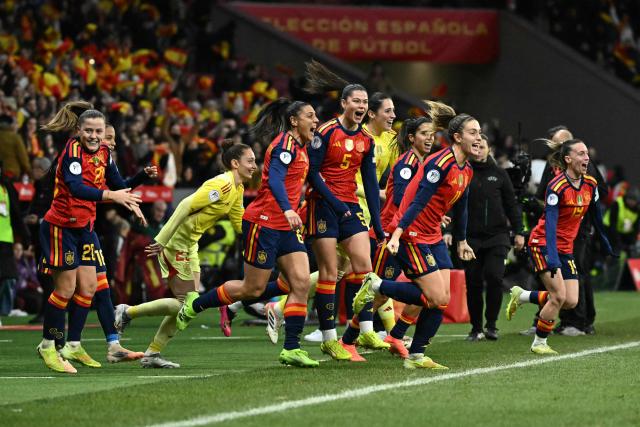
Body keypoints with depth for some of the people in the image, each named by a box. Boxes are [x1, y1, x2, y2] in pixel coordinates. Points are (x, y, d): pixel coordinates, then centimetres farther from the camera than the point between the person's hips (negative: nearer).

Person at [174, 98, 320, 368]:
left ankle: (291, 349, 2)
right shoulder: (285, 144, -15)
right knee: (253, 288, 0)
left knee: (300, 282, -6)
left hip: (285, 227, 9)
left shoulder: (300, 147, 14)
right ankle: (195, 305, 20)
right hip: (264, 222, -9)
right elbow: (274, 179, -30)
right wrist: (288, 210, -44)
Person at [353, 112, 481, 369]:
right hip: (413, 236, -9)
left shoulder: (466, 171, 9)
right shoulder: (441, 163, -19)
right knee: (436, 298, -14)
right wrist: (397, 234, -33)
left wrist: (461, 241, 33)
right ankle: (376, 286, 0)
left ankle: (416, 357, 6)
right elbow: (418, 201, -26)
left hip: (434, 237, 9)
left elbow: (460, 208, 24)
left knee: (442, 300, 0)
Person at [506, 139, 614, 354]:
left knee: (571, 302, 0)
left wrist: (606, 246, 22)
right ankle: (539, 343, 2)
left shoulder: (590, 184, -1)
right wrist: (553, 259, -37)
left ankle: (522, 296, 20)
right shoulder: (557, 187, -21)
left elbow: (596, 217, 14)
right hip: (543, 244, -7)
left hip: (566, 247, 7)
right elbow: (550, 224, -28)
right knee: (559, 296, -16)